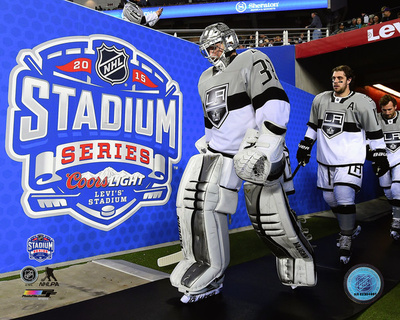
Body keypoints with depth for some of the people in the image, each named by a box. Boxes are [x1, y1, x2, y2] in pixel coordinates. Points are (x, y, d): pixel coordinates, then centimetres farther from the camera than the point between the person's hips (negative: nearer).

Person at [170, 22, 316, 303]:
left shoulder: (252, 61, -3)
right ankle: (208, 276, 3)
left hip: (256, 156, -6)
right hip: (220, 153, 7)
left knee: (271, 218, 0)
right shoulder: (206, 80, 22)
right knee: (196, 200, -12)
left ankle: (300, 264, 32)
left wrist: (266, 147, -25)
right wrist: (206, 149, 27)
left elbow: (275, 104, -17)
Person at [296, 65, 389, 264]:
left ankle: (345, 242, 6)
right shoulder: (320, 99, 7)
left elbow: (374, 131, -1)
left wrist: (380, 157, -1)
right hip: (325, 160, 5)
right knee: (330, 198, 12)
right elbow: (313, 125, 17)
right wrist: (305, 147, 15)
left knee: (345, 199, -14)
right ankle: (351, 228, 36)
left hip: (350, 160, -5)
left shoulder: (362, 103, -6)